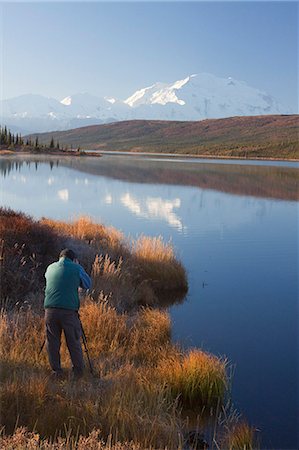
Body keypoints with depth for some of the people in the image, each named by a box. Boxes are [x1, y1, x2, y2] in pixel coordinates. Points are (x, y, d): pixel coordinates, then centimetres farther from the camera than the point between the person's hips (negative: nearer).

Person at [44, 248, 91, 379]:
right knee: (74, 342, 9)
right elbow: (88, 285, 15)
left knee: (52, 342, 12)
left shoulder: (50, 268, 13)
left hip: (50, 310, 3)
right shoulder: (76, 269, 3)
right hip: (69, 311, -2)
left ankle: (56, 372, 17)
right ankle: (78, 372, 18)